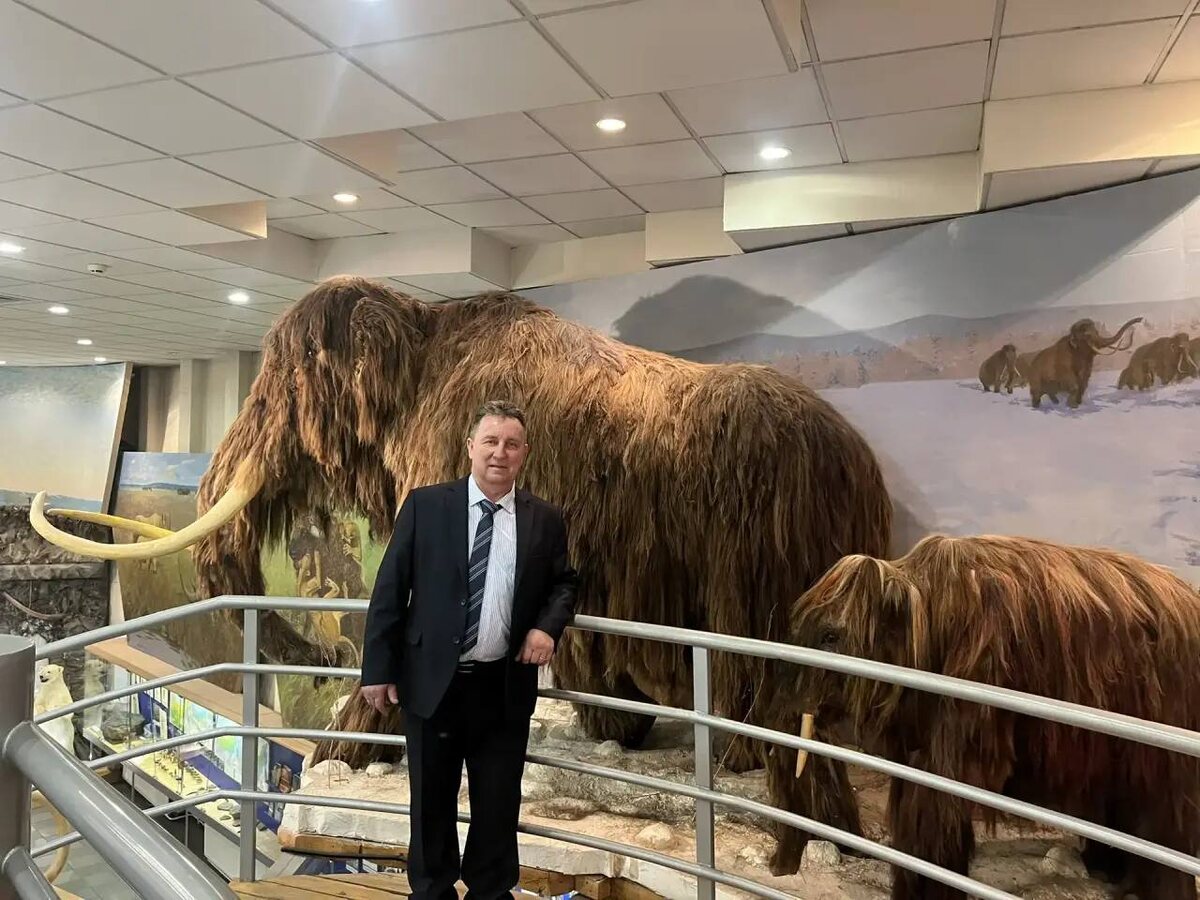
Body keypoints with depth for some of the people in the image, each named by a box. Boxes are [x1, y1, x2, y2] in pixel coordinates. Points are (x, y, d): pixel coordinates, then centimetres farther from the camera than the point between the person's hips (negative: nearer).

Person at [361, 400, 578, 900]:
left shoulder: (545, 519, 1)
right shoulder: (424, 505, -3)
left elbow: (563, 583, 13)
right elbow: (389, 589, -2)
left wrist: (547, 626, -8)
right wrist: (379, 669, -5)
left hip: (505, 686, 1)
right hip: (432, 681, -1)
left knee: (498, 803, 13)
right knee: (432, 801, 14)